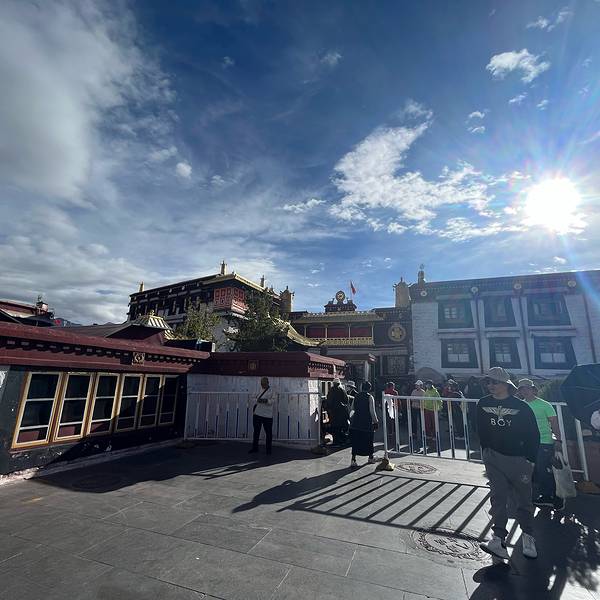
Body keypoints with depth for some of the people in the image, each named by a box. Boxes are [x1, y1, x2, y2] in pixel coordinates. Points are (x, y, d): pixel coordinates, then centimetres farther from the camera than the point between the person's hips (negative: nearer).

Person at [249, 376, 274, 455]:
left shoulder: (270, 391, -12)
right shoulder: (261, 389, 11)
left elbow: (271, 401, -27)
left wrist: (264, 400, -42)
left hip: (267, 415, -7)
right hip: (257, 413, 7)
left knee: (268, 432, 1)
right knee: (256, 431, 12)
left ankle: (268, 449, 14)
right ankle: (254, 448, 24)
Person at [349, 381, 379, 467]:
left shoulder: (356, 396, 4)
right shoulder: (370, 397, -9)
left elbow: (353, 409, 9)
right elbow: (372, 411, -10)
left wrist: (351, 419, 21)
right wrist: (376, 421, 1)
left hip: (356, 421, 3)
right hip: (367, 422, -3)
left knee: (355, 441, 6)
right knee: (368, 440, 15)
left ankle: (353, 459, -1)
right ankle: (370, 457, 32)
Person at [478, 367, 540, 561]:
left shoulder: (521, 407, -9)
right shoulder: (483, 404, -1)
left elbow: (533, 434, -2)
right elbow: (482, 432, 7)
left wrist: (530, 459, -4)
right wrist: (486, 452, 5)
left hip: (518, 459, -1)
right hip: (494, 458, 2)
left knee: (523, 499, 11)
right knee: (498, 497, -1)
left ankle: (528, 538, 31)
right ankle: (498, 540, 2)